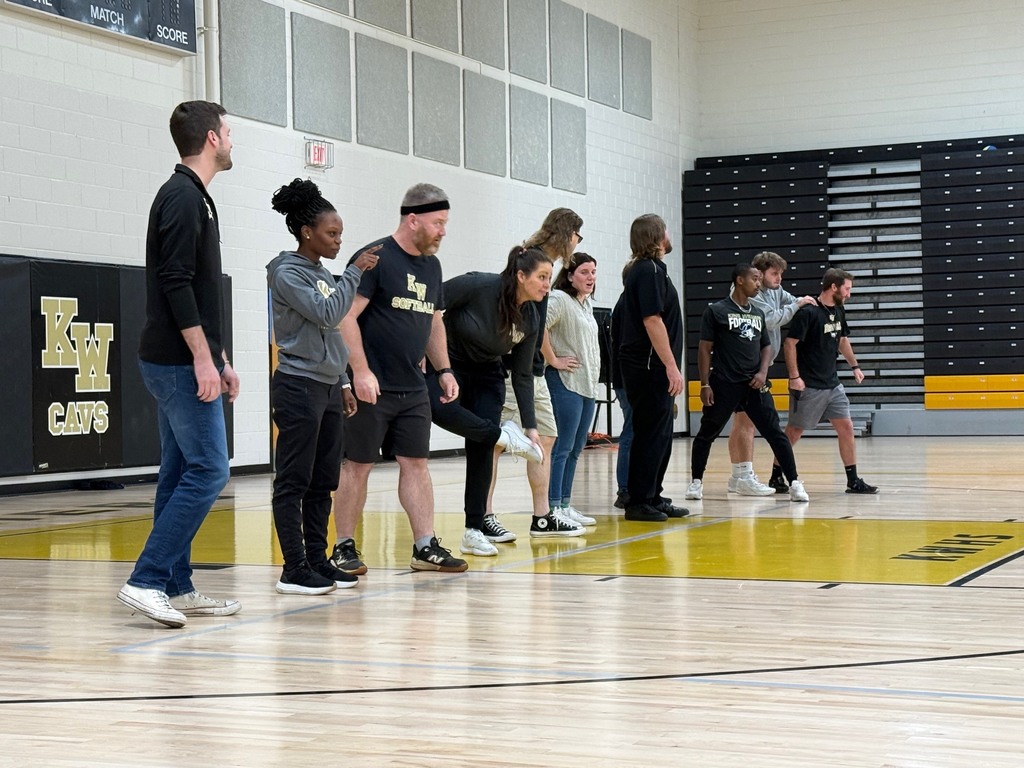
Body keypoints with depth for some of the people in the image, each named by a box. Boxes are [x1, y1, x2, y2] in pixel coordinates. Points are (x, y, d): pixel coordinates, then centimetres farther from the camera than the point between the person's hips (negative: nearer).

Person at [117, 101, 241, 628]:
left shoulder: (189, 197, 19)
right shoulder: (184, 197, -13)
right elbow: (175, 283, -21)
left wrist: (219, 358, 22)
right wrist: (202, 359, -22)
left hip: (174, 363, 10)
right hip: (179, 362, -10)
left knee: (181, 474, 10)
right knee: (208, 470, -11)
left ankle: (176, 588, 13)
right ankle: (146, 581, -12)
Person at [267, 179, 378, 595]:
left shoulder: (323, 274, 16)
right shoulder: (286, 273, -9)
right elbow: (327, 314, -19)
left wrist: (343, 383, 18)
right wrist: (355, 271, -13)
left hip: (328, 388, 8)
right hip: (298, 387, -8)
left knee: (323, 482, 9)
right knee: (294, 482, -5)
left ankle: (318, 560, 15)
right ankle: (294, 569, -2)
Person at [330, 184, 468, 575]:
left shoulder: (431, 265, 14)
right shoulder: (375, 258, -11)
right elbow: (346, 316, -16)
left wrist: (444, 370, 13)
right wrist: (360, 371, -22)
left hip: (413, 389, 7)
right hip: (371, 387, -7)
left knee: (416, 463, 6)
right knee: (357, 465, 1)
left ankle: (426, 547, 9)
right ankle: (344, 548, 10)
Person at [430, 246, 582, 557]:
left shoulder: (530, 320, -8)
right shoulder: (479, 286, -24)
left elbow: (521, 375, -1)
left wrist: (530, 425, -4)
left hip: (487, 376, 5)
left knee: (481, 449, -4)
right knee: (441, 409, -37)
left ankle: (474, 531, 1)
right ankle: (501, 435, -18)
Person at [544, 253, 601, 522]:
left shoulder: (587, 304, 16)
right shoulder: (559, 300, -11)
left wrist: (593, 377, 15)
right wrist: (554, 360, -17)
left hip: (588, 385, 9)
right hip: (565, 383, -9)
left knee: (575, 449, 12)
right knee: (562, 447, -9)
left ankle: (565, 505, 18)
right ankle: (552, 507, -7)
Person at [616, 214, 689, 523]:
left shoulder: (642, 269, 16)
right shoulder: (650, 270, -14)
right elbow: (653, 321, -20)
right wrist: (672, 366, -20)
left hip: (648, 367, 10)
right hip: (649, 367, -10)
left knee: (659, 434, 13)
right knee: (651, 434, -6)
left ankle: (653, 497, 19)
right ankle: (638, 502, -2)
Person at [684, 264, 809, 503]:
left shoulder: (758, 313, 14)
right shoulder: (716, 311, -2)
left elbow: (766, 346, 19)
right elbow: (705, 348, -3)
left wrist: (763, 372, 0)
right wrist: (705, 384, -9)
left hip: (754, 384, 4)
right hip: (724, 384, -4)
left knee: (775, 433, -4)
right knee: (706, 434, 5)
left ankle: (794, 483, -3)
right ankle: (696, 481, 21)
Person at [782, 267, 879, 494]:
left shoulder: (838, 311, 9)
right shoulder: (808, 312, -16)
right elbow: (789, 344, -18)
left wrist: (854, 366, 20)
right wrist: (794, 377, -21)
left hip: (832, 384, 8)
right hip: (808, 387, -8)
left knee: (846, 428, 4)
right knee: (794, 432, 0)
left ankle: (853, 481, 9)